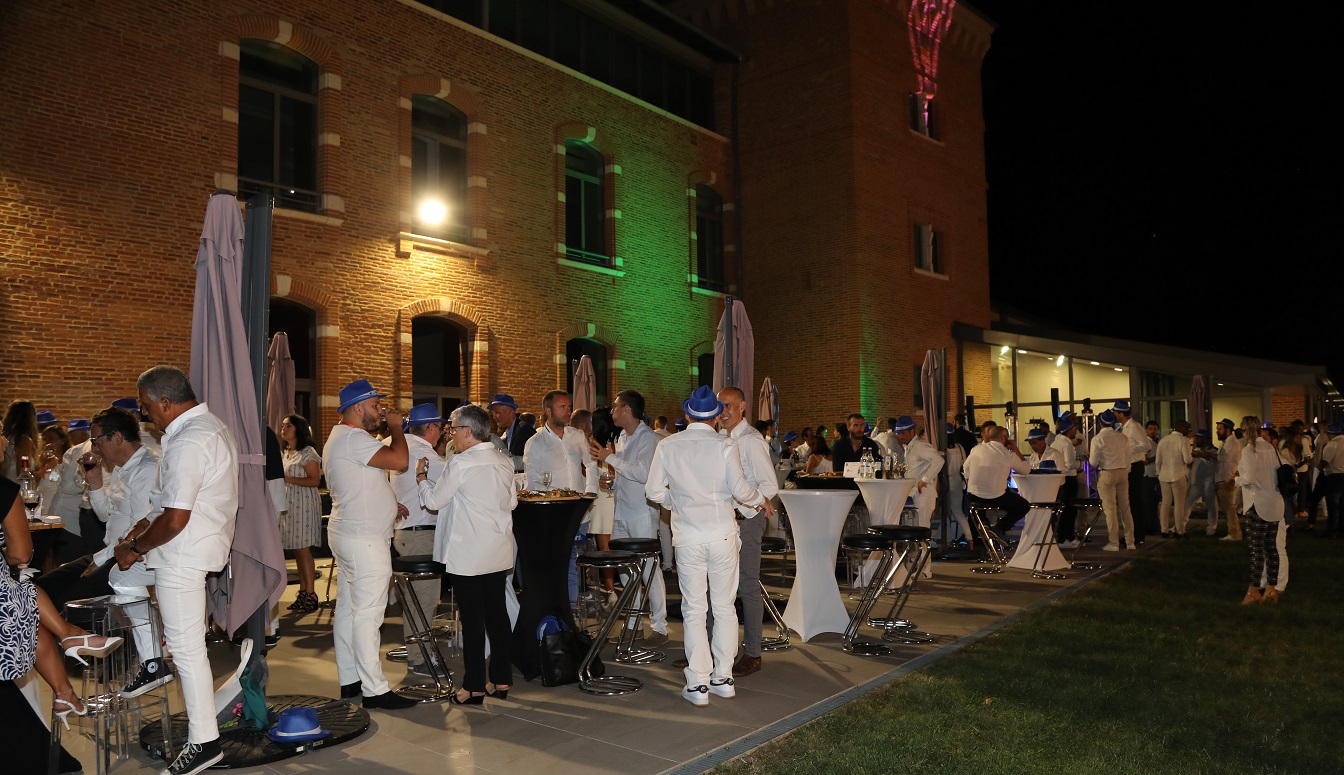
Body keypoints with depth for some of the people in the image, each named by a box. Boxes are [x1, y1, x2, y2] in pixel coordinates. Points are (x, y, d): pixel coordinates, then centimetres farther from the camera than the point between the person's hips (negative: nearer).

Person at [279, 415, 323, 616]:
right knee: (297, 550, 7)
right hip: (288, 504, 8)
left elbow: (314, 480, -16)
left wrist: (287, 478, -19)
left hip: (303, 504, -8)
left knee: (303, 548, -9)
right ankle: (303, 592, 13)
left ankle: (310, 595, -5)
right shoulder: (284, 453, 18)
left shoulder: (307, 452, -9)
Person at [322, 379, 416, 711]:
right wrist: (396, 427, -12)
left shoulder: (340, 436, 17)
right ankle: (375, 690, -1)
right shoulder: (353, 438, -17)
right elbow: (399, 460, -27)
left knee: (348, 609, 14)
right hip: (364, 540, -11)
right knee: (367, 613, -7)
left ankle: (350, 681, 23)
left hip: (348, 535, 11)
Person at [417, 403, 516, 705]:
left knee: (472, 618, 1)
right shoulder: (504, 461, 5)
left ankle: (474, 687, 8)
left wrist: (421, 476, 9)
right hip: (497, 552, 7)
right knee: (497, 612, 12)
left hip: (467, 554, -6)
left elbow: (434, 500, -8)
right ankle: (501, 680, 19)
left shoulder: (461, 463, -15)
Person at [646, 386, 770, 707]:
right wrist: (761, 502, 7)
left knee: (694, 610, 6)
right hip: (722, 534, 0)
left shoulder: (668, 446, -1)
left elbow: (653, 491, 1)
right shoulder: (724, 446, -5)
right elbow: (740, 489, -12)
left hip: (688, 538, 0)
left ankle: (698, 685, 9)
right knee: (724, 607, 12)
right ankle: (723, 678, 19)